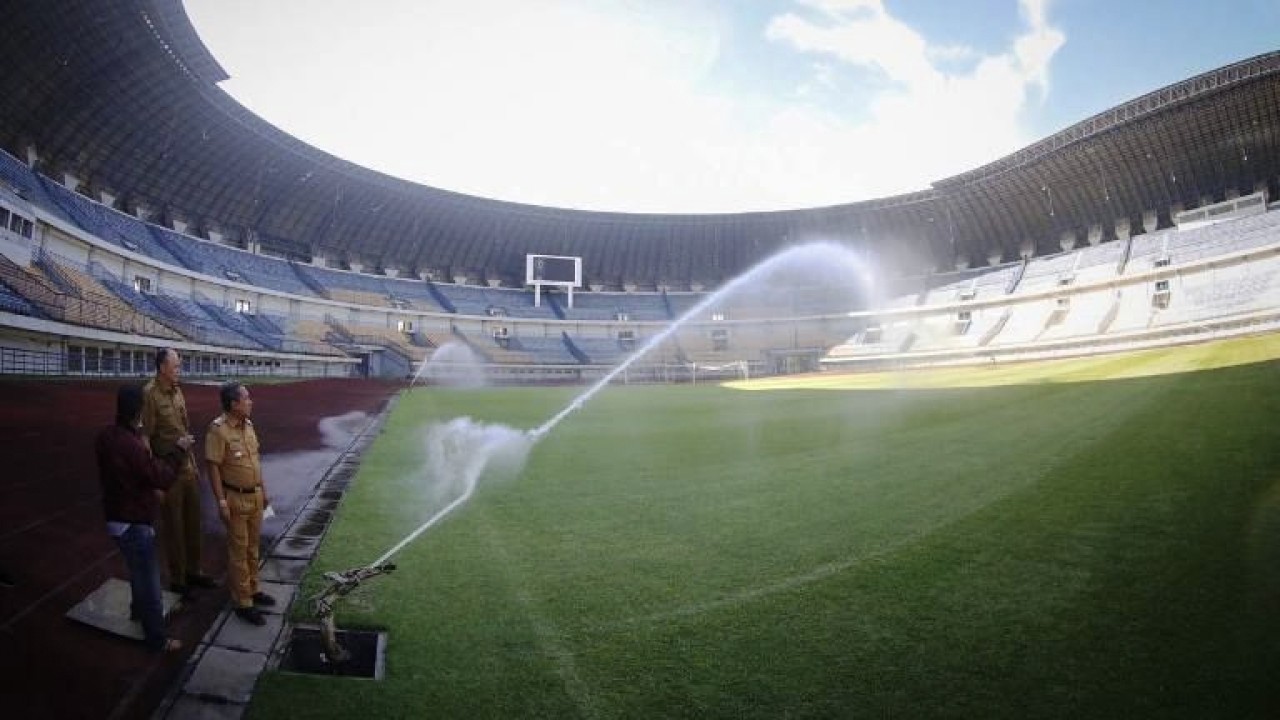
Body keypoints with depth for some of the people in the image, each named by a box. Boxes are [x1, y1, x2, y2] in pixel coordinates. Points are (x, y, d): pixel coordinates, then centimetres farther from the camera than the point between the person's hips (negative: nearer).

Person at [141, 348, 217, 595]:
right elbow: (145, 438, -18)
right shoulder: (150, 394, -16)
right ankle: (177, 579, 20)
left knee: (192, 522, 16)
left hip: (187, 468, 7)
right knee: (173, 527, 6)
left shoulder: (177, 391, 6)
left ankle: (193, 571, 31)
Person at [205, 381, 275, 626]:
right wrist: (221, 501, -20)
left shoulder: (248, 425, 5)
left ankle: (252, 590, 33)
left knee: (252, 547, 19)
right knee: (238, 551, 3)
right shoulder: (218, 430, -19)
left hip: (255, 496, 7)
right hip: (236, 499, -7)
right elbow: (213, 468, -18)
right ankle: (243, 603, 13)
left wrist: (263, 490, 17)